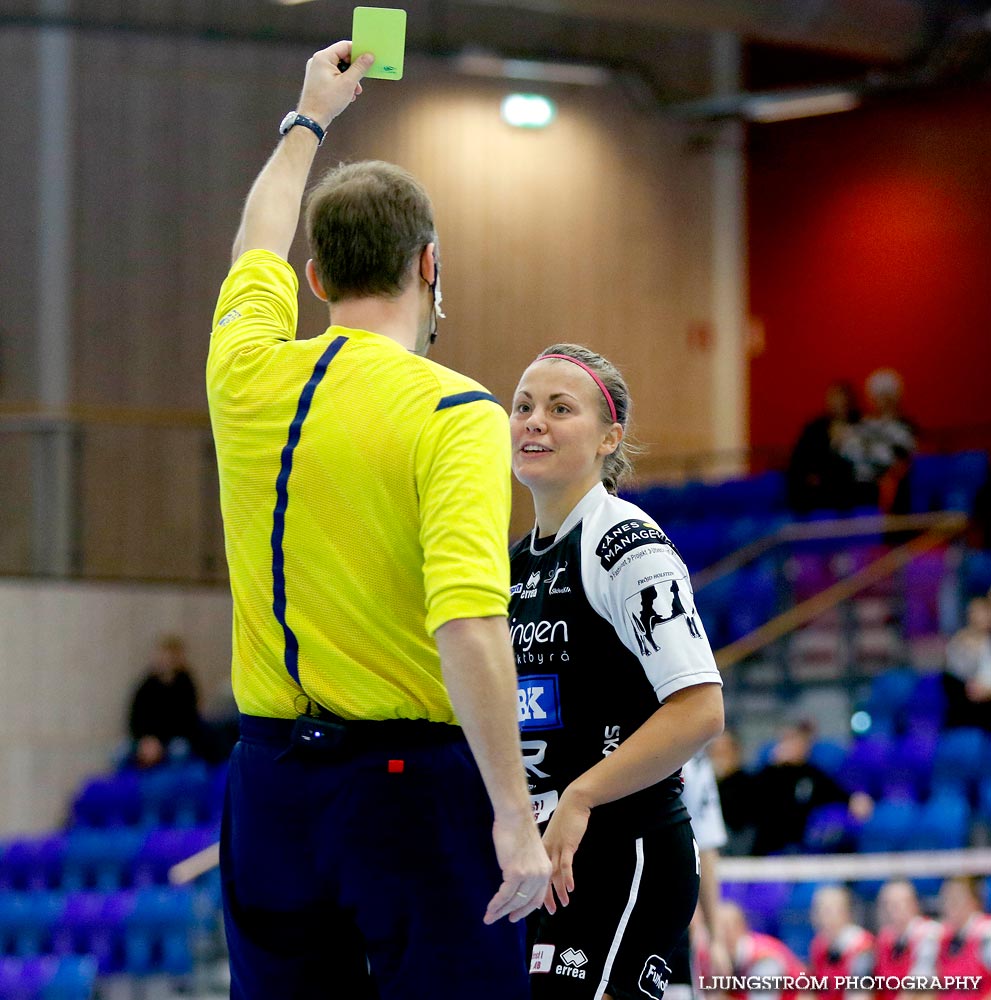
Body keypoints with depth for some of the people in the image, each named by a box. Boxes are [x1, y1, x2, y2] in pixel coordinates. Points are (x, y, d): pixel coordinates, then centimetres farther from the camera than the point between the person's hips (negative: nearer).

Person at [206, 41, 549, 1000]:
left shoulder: (246, 375, 5)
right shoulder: (455, 414, -12)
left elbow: (258, 249, 29)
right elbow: (468, 624, -25)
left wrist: (310, 117, 44)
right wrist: (514, 817, -22)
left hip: (271, 782, 6)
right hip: (418, 779, -6)